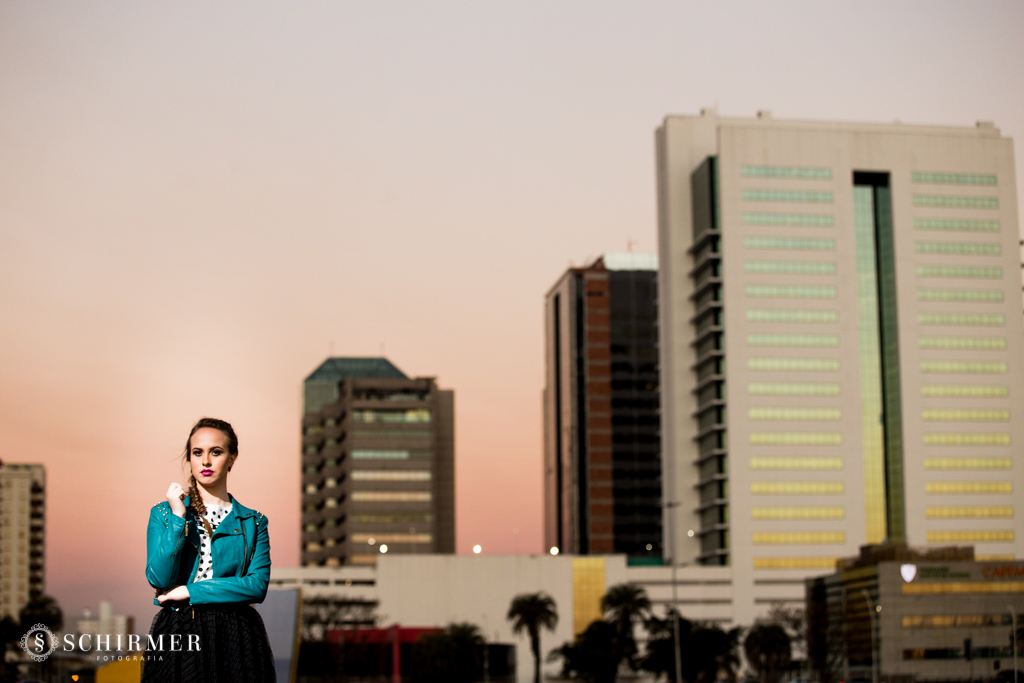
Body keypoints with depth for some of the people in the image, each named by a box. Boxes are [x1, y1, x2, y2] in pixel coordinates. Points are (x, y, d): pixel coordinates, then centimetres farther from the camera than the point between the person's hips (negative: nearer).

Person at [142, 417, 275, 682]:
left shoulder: (253, 522, 7)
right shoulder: (163, 513, 8)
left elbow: (258, 586, -6)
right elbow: (159, 580, -6)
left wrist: (189, 592, -11)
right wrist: (178, 517, -9)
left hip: (236, 639, 0)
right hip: (177, 637, 0)